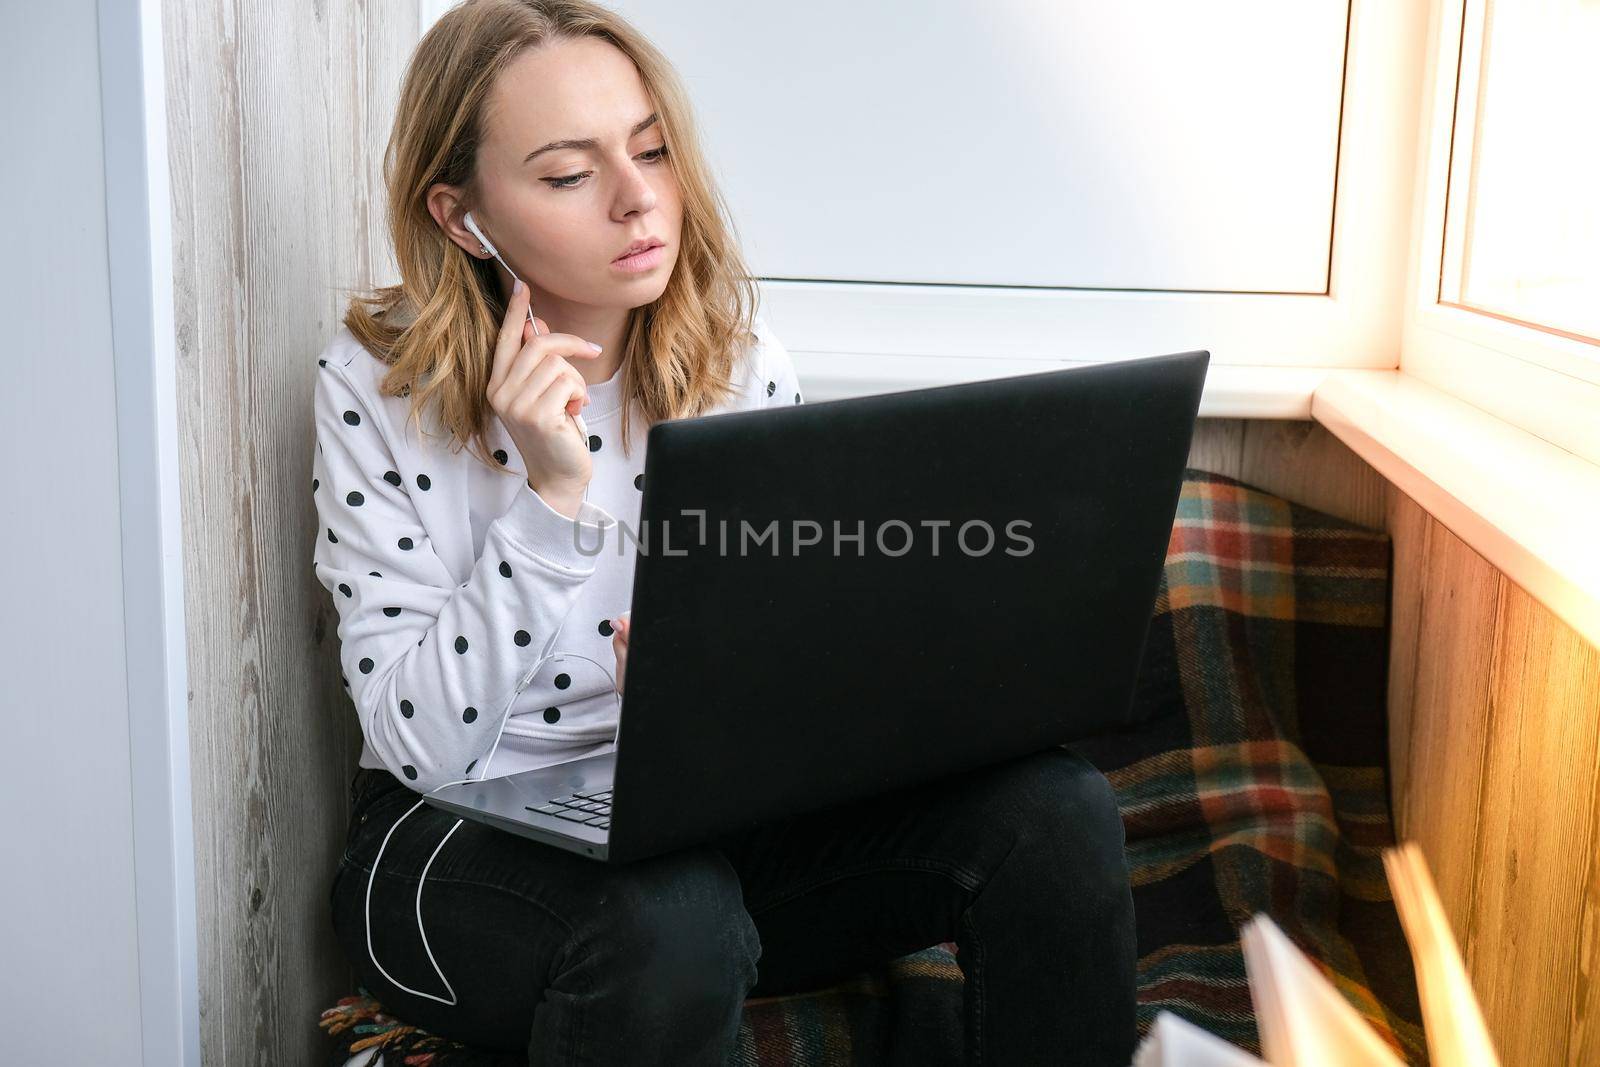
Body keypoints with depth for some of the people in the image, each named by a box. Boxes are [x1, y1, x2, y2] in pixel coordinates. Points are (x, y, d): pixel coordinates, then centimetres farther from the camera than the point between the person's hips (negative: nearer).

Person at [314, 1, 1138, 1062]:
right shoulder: (375, 388, -12)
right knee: (668, 917, -39)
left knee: (1057, 807, -18)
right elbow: (421, 745, -16)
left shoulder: (746, 359, -2)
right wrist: (549, 499, -26)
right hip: (467, 838, -3)